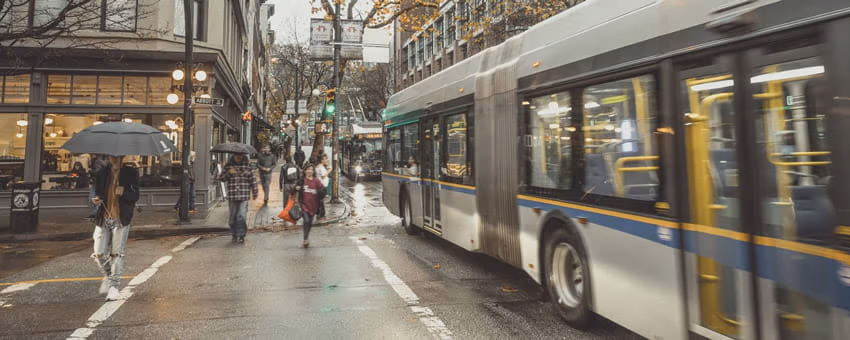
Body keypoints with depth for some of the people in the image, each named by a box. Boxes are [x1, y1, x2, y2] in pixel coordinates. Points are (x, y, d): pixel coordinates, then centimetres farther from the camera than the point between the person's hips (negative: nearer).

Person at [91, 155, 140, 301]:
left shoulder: (130, 171, -3)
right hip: (104, 218, 3)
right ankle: (108, 275, 31)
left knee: (117, 253, -2)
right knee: (99, 253, 2)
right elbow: (98, 191, 15)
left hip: (121, 219, -3)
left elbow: (135, 196, -2)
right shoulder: (103, 171, 3)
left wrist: (124, 193, -23)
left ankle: (114, 286, 9)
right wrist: (96, 199, -8)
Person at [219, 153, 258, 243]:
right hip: (232, 195, 2)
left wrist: (255, 192, 4)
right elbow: (222, 178, 4)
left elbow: (253, 179, 5)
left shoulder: (247, 166, 3)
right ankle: (234, 235, 22)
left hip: (244, 195, -2)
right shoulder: (228, 166, 7)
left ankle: (241, 236, -3)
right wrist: (229, 173, -15)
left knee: (242, 215, -9)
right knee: (233, 216, 9)